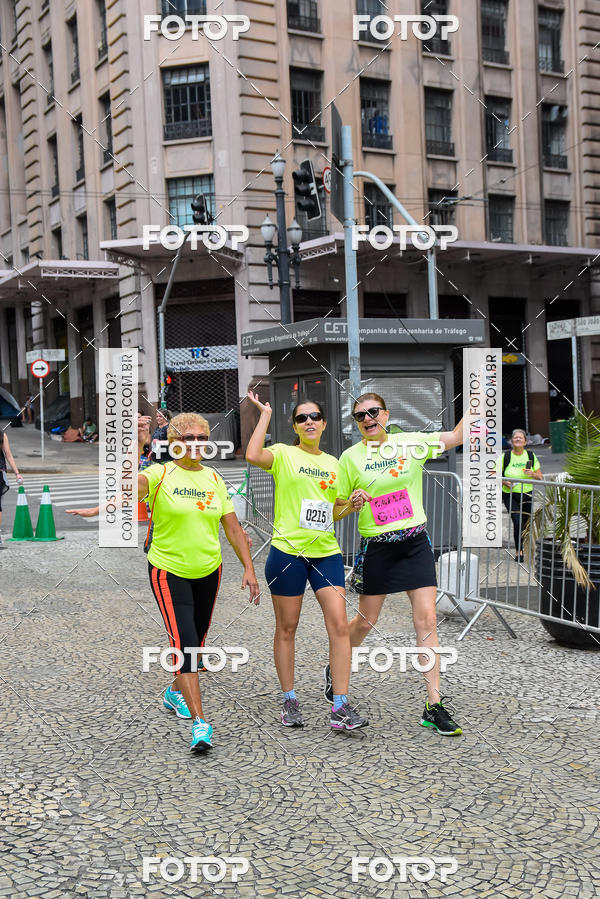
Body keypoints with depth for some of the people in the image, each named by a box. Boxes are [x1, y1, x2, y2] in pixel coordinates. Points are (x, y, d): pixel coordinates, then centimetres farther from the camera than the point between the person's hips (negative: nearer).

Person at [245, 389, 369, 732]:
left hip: (326, 552, 4)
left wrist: (352, 505, 1)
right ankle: (289, 701, 21)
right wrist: (265, 414, -15)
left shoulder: (333, 463, 15)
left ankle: (341, 707, -2)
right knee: (287, 627, 6)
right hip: (287, 550, -4)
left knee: (339, 624, -6)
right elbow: (253, 456, -25)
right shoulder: (284, 454, -1)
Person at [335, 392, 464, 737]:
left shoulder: (411, 443, 0)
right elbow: (337, 507, 5)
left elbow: (459, 435, -2)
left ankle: (434, 706, 0)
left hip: (415, 543, 1)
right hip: (376, 547, -1)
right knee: (365, 622, 10)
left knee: (427, 620, -6)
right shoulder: (350, 457, -1)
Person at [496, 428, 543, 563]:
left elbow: (540, 477, 9)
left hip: (527, 495, 3)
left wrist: (532, 474, -13)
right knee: (517, 522, -16)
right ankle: (519, 551, -3)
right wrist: (505, 481, -20)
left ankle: (519, 550, 28)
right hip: (510, 495, -3)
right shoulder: (505, 456, -2)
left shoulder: (531, 455, 5)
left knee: (525, 523, 7)